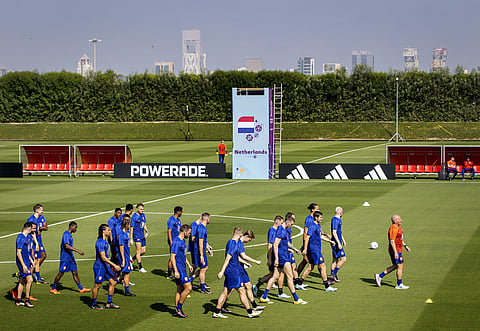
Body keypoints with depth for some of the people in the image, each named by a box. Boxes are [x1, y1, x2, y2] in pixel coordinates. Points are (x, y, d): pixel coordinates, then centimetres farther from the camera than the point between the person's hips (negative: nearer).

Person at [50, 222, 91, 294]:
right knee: (61, 273, -2)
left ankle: (81, 288, 8)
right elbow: (67, 246, -26)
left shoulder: (70, 235, 14)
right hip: (65, 258, -9)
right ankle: (53, 288, 8)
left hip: (70, 257, 9)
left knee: (75, 272, 7)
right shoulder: (66, 234, -16)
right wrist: (77, 251, -30)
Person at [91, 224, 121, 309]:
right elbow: (103, 257, -24)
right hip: (99, 266, -10)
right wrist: (114, 265, -25)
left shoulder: (105, 241, 11)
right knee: (97, 285, 0)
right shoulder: (100, 242, -20)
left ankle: (109, 303, 14)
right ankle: (94, 304, 13)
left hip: (105, 266, 10)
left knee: (112, 282, 7)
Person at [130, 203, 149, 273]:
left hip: (142, 236, 8)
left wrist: (147, 232, 4)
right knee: (139, 251, -5)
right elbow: (131, 228, -12)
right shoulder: (134, 217, -12)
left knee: (144, 251, 9)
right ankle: (140, 268, -1)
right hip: (137, 235, -8)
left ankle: (132, 259, 27)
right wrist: (131, 238, -15)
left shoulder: (143, 215, 10)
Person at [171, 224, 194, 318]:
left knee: (180, 289, 12)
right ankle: (179, 307, -1)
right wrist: (176, 271, -23)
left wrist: (189, 265, 29)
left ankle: (177, 310, 17)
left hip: (183, 269, 10)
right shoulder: (176, 242, -17)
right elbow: (172, 257, -20)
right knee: (188, 288, -11)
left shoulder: (182, 241, 13)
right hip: (179, 269, -10)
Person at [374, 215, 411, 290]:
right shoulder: (393, 229, -19)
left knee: (395, 266, 15)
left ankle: (379, 276, 19)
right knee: (400, 266, -5)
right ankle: (399, 285, 3)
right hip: (395, 250, -10)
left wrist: (405, 245, 20)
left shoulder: (398, 227, 14)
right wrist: (395, 252, -26)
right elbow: (392, 241, -24)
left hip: (398, 250, 10)